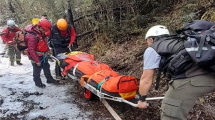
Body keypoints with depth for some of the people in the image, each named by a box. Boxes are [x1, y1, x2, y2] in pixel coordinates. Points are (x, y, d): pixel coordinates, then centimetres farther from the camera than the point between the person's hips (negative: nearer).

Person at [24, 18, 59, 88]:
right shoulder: (32, 37, -31)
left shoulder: (41, 33, -3)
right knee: (37, 70, 8)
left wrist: (47, 50, 12)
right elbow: (31, 50, -28)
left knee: (46, 67, 21)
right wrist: (37, 61, -25)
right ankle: (38, 82, 27)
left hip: (42, 54, 9)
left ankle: (49, 79, 37)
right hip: (36, 56, -9)